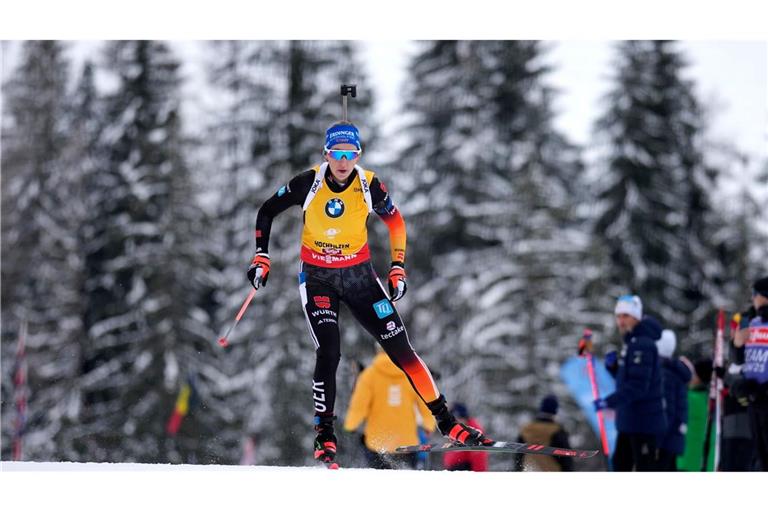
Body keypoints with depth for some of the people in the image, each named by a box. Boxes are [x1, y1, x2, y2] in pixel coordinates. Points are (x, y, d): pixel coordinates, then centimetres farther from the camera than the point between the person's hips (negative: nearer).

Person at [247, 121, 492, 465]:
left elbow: (395, 222, 6)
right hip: (317, 278, -1)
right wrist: (261, 257, -8)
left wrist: (397, 268, 2)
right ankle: (324, 436, -6)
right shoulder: (309, 183, -15)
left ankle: (446, 423, 5)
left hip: (359, 275, 1)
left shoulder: (369, 185, -12)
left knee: (401, 349, -2)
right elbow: (266, 212, -1)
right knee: (328, 353, -19)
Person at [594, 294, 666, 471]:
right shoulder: (631, 343, 15)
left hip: (643, 421, -10)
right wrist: (613, 366, 5)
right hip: (628, 420, 10)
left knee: (645, 469, -6)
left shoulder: (642, 344, -17)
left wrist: (610, 402, -27)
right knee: (621, 464, 15)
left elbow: (638, 386, -25)